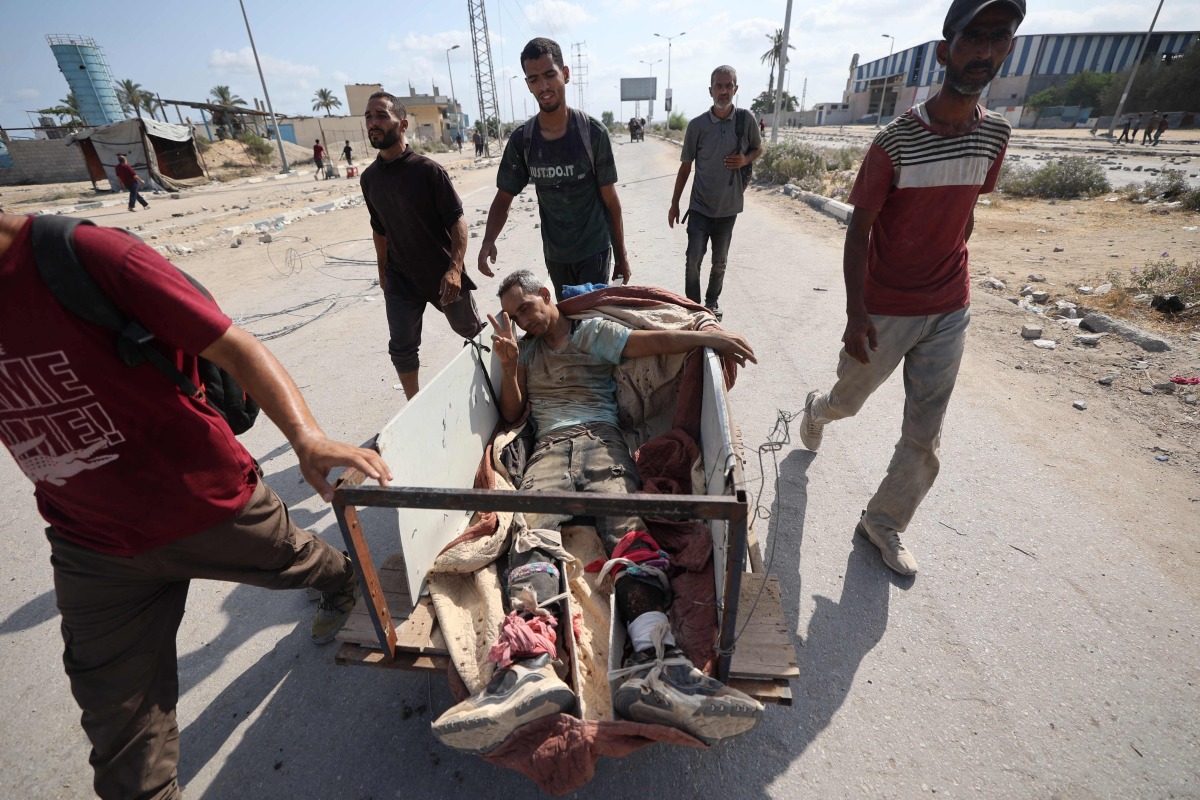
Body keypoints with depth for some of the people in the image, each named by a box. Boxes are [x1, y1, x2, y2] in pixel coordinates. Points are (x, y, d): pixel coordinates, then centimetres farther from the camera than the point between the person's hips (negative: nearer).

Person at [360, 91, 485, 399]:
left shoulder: (428, 169, -13)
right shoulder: (369, 178, 4)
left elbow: (458, 221, -16)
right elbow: (379, 229, 14)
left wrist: (454, 268, -26)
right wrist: (383, 271, 17)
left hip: (443, 276, -4)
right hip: (400, 281, 4)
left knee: (471, 330, 15)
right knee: (402, 349, 3)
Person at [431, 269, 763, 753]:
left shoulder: (594, 332, 21)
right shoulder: (525, 350, 30)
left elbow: (651, 341, 6)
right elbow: (511, 415, 25)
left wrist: (706, 336, -10)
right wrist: (509, 366, 9)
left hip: (601, 440, -1)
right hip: (549, 447, 2)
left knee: (629, 530, -30)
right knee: (532, 533, -30)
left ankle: (651, 664, -49)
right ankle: (531, 665, -52)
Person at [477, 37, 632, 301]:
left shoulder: (593, 133, -11)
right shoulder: (521, 140, -4)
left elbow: (609, 199, -6)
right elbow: (504, 197, 0)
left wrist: (621, 255, -3)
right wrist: (488, 240, -20)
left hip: (595, 250, -3)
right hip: (554, 254, 3)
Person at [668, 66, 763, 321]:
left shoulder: (746, 119, -3)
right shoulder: (697, 125, -5)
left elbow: (758, 148, 13)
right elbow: (685, 166, 3)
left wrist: (745, 159, -11)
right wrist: (675, 203, 3)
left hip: (728, 207, 1)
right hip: (700, 207, -1)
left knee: (720, 262, 11)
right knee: (693, 260, -6)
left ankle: (712, 302, 30)